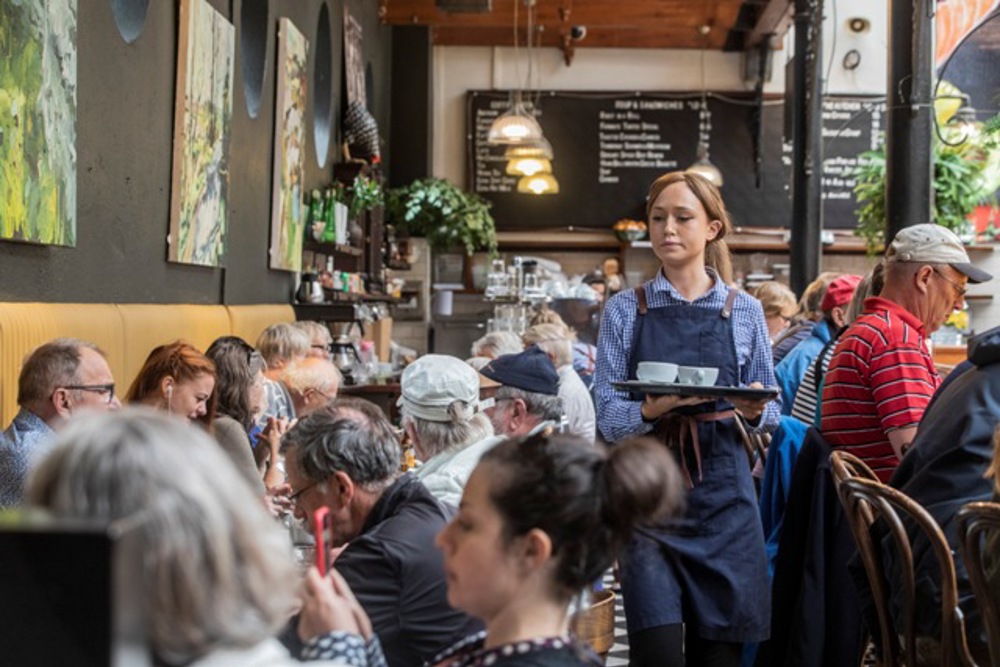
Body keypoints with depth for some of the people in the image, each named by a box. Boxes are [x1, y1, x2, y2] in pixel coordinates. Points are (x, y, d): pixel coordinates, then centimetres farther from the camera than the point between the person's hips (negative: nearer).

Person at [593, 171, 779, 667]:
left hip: (722, 498, 2)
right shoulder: (626, 310, 5)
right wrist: (652, 409, -22)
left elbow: (772, 411, 10)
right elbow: (607, 417, -2)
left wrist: (756, 411, -13)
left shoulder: (744, 311, 8)